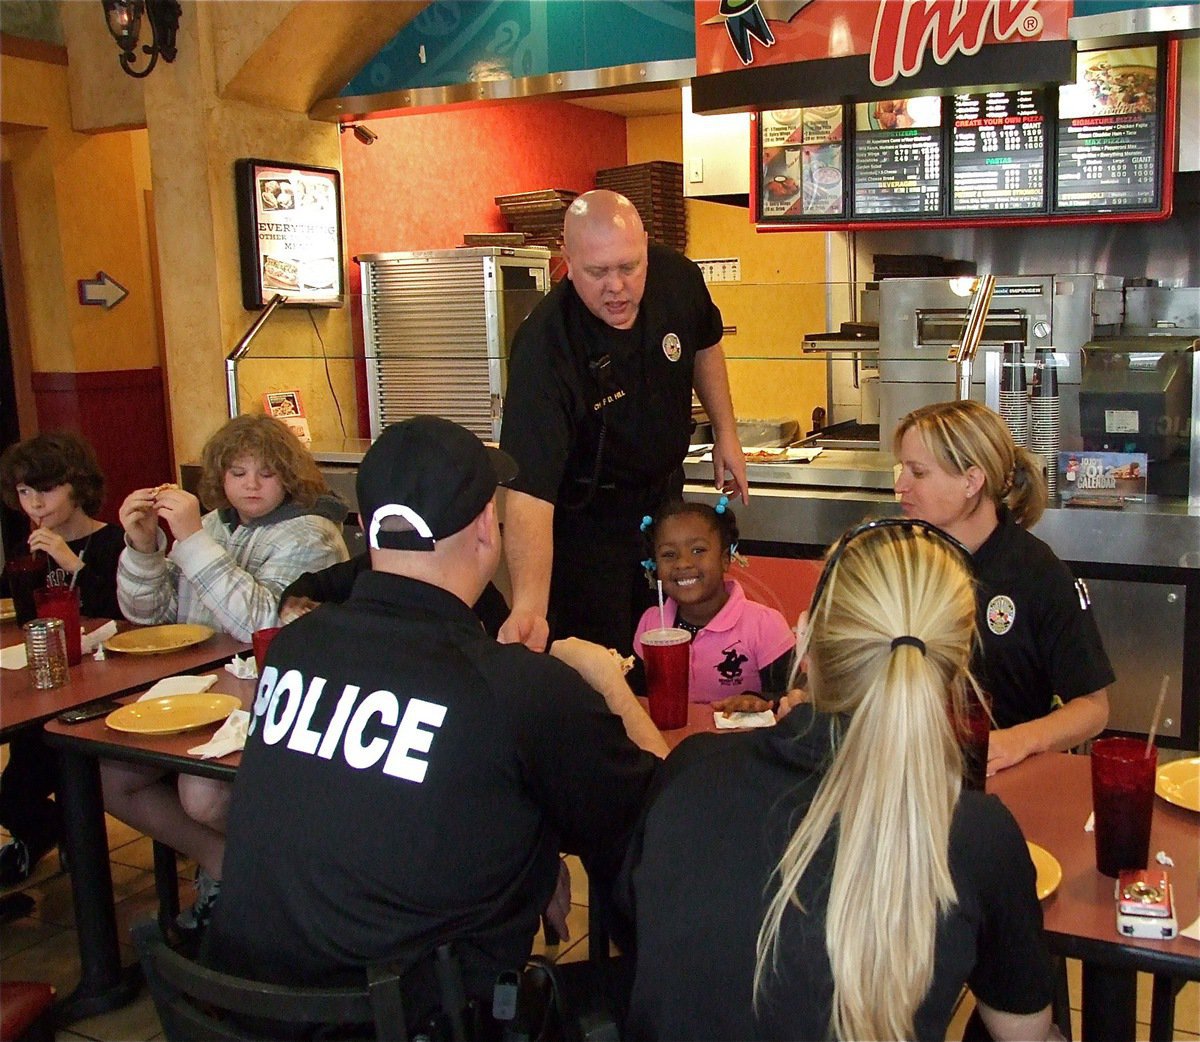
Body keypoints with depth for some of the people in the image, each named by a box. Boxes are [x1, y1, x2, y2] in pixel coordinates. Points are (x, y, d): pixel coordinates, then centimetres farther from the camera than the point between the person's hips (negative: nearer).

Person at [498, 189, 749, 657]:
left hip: (666, 492, 6)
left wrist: (726, 434, 5)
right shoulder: (543, 348, -36)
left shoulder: (676, 277, -19)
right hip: (586, 516, -5)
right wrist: (529, 604, -57)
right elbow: (529, 490, -44)